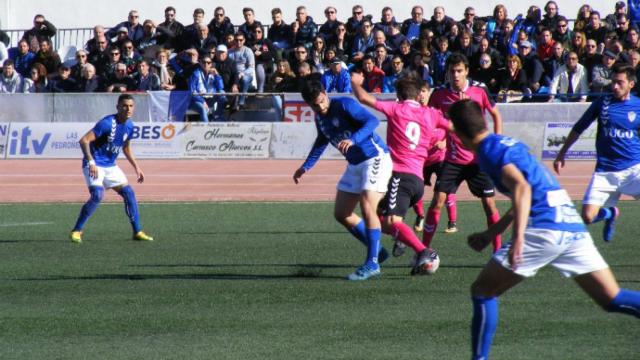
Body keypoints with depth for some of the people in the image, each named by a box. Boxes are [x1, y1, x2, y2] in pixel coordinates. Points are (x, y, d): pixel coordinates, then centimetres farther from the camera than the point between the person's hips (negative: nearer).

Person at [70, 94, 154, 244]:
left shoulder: (129, 126, 3)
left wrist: (136, 167, 19)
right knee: (97, 195, -24)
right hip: (95, 166, -8)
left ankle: (137, 232, 12)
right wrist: (91, 162, -34)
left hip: (110, 166, 8)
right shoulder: (107, 123, -21)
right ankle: (76, 231, -15)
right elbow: (84, 141, -26)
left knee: (129, 193, 3)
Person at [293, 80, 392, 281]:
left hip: (375, 158, -9)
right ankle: (377, 251, 19)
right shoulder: (320, 118, 5)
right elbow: (321, 142, 24)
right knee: (341, 214, 8)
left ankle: (372, 264, -14)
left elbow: (372, 121, -32)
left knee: (367, 208, -20)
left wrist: (353, 140, -46)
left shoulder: (344, 105, -19)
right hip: (355, 165, 9)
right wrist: (306, 167, 24)